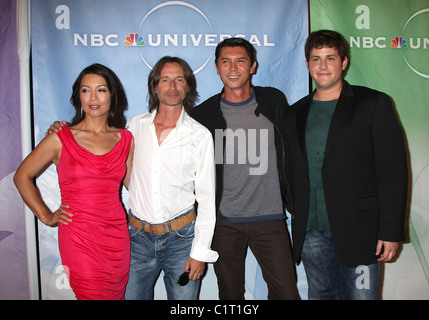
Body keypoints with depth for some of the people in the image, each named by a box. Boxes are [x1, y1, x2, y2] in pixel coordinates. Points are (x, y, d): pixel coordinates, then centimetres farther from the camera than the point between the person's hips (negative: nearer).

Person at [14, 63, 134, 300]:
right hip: (79, 239, -3)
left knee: (117, 295, 15)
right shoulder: (61, 140, -3)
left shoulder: (125, 139, 5)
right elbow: (22, 176, 7)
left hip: (116, 237, 4)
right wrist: (46, 216, 3)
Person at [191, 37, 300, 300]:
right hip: (224, 221, 0)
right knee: (230, 294, 12)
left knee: (287, 292, 1)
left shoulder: (274, 101, 4)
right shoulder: (203, 114, 1)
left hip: (270, 219, 0)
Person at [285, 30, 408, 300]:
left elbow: (394, 172, -5)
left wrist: (391, 231, -10)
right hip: (310, 232, 4)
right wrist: (297, 222, 6)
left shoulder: (374, 104, 0)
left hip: (357, 232, -3)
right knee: (320, 294, 14)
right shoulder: (295, 114, 12)